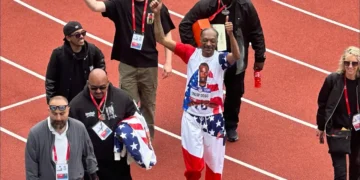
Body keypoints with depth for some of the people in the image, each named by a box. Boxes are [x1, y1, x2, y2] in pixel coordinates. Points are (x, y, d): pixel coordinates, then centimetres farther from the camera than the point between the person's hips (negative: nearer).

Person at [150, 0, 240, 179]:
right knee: (193, 160, -1)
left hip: (213, 116, 0)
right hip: (191, 115, 0)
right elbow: (162, 39, -7)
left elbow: (236, 56, -33)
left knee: (214, 159, 12)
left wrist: (230, 34, -50)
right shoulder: (191, 53, -5)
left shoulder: (220, 58, -10)